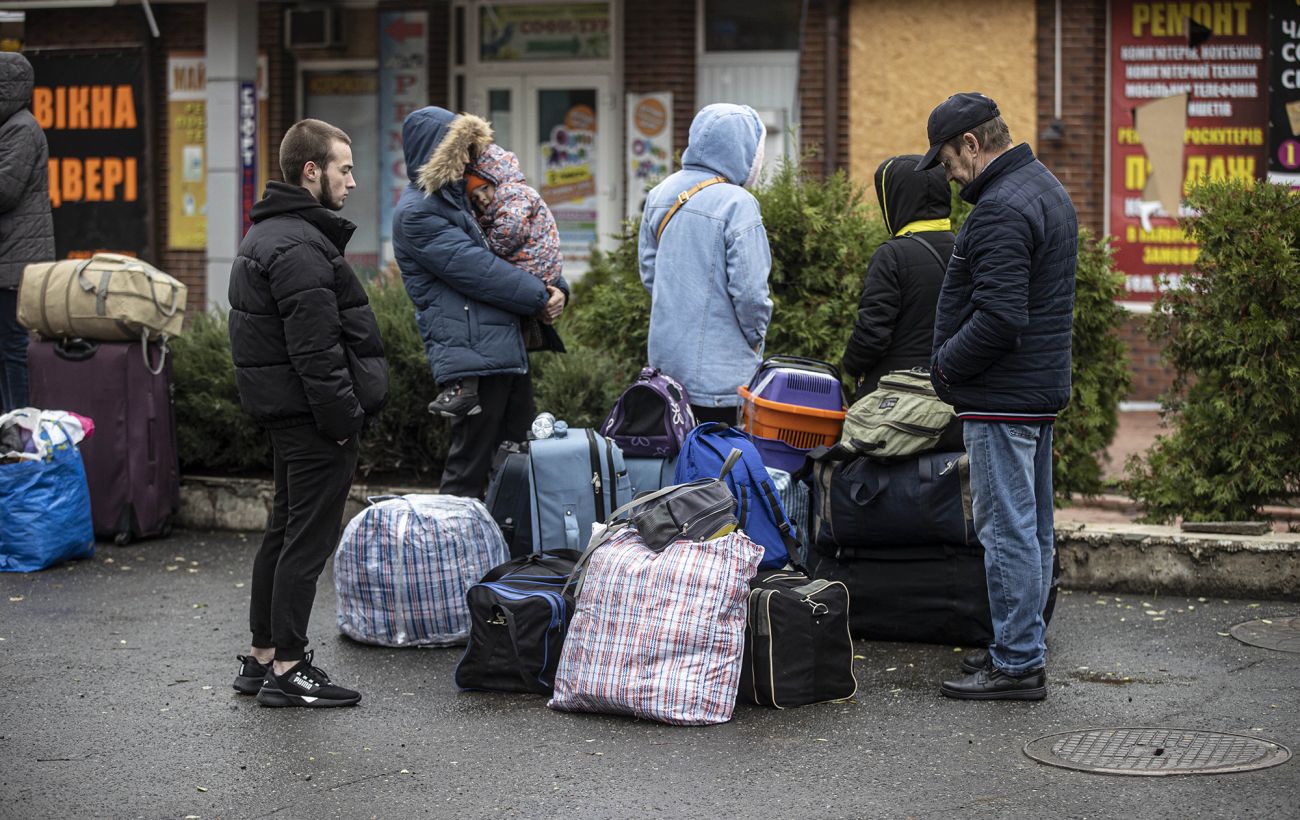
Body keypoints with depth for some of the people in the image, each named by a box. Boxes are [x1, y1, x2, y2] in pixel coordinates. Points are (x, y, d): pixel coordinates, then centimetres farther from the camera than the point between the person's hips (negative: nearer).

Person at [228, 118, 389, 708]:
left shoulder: (267, 234, 16)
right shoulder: (300, 246, -19)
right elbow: (315, 349, -23)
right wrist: (345, 416, -20)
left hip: (285, 412, 11)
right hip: (314, 415, -11)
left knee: (285, 529, 17)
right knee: (309, 538, -6)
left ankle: (262, 657, 24)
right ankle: (287, 670, -2)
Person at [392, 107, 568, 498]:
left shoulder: (459, 199, 20)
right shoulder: (416, 213, -9)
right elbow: (478, 271, -14)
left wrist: (555, 287, 6)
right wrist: (539, 297, -6)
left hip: (509, 351, 10)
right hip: (470, 355, -10)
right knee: (469, 466, -8)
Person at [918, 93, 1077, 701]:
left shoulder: (1001, 208, -20)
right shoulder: (1045, 188, 15)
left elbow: (998, 317, -27)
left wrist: (946, 365, -12)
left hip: (1002, 398, -11)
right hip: (1041, 388, 11)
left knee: (1007, 529, -6)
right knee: (1031, 525, 15)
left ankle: (1017, 664, -2)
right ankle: (1023, 646, 24)